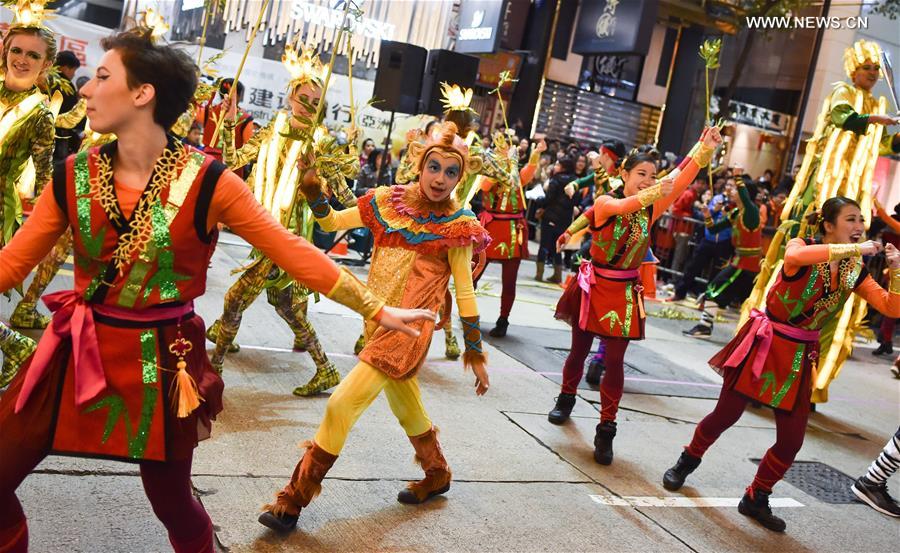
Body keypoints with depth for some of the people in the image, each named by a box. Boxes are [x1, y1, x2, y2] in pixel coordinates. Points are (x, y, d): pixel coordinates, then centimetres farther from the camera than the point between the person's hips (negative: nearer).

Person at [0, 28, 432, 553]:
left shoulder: (207, 182, -15)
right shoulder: (73, 176, -4)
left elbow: (294, 252, -11)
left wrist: (376, 309, -9)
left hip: (161, 361, -3)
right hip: (79, 352, 3)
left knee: (171, 500, 13)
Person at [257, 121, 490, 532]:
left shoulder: (457, 225, -11)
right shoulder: (390, 201, 0)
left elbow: (465, 292, -6)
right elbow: (332, 223, 9)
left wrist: (476, 352, -4)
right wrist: (314, 193, -10)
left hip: (408, 330, -6)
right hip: (376, 323, 6)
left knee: (341, 405, -12)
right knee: (407, 410, 24)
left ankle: (294, 499, 3)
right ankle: (437, 475, 49)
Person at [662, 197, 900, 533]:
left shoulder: (855, 271, 3)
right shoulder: (803, 246, -11)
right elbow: (794, 256, -38)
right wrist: (855, 249, -35)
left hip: (799, 357, 5)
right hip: (765, 344, -5)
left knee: (791, 441, 3)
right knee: (726, 414, 5)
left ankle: (756, 499, 25)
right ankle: (688, 462, 32)